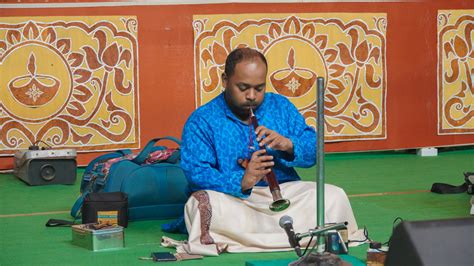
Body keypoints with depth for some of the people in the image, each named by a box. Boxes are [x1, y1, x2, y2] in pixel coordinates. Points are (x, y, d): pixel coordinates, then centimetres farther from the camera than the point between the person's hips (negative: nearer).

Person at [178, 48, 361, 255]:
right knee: (202, 205, -37)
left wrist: (288, 145, -16)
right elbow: (196, 172, -13)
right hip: (232, 199, -3)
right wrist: (241, 182, -29)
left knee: (335, 197, -19)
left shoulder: (281, 106, 14)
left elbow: (313, 150, 7)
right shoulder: (201, 121, 0)